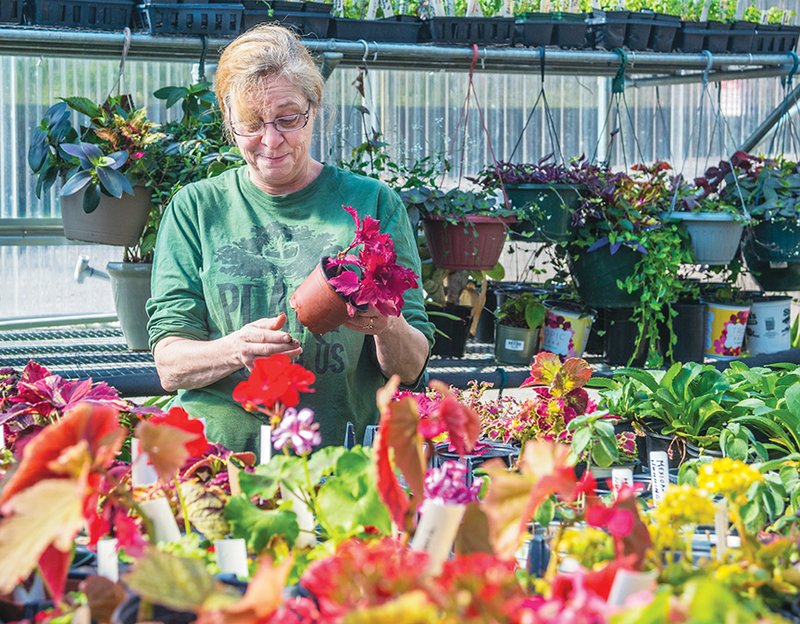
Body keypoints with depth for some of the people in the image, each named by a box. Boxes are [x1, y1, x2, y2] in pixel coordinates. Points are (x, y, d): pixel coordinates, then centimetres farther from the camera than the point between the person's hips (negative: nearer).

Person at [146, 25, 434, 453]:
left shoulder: (372, 204, 9)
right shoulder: (196, 208, 10)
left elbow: (410, 370, 7)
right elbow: (169, 365, 3)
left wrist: (388, 328, -15)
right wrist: (235, 350, -17)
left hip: (341, 464, 0)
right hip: (213, 459, 0)